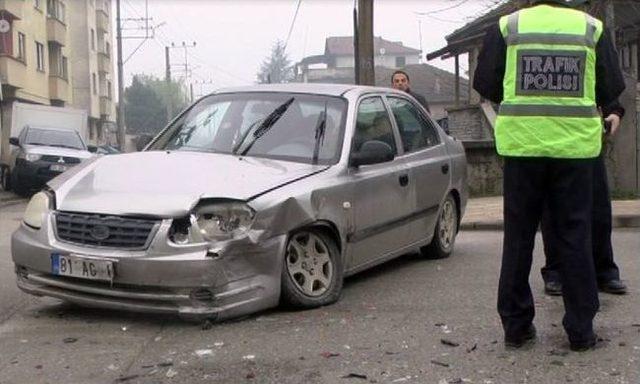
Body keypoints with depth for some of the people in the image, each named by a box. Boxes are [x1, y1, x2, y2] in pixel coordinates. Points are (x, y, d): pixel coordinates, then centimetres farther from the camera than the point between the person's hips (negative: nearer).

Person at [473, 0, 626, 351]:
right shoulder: (592, 29, 2)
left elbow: (485, 85, 4)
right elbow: (612, 89, 7)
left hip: (522, 143, 0)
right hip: (575, 146, 0)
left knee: (518, 236, 9)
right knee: (575, 236, 8)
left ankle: (516, 325, 14)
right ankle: (581, 329, 12)